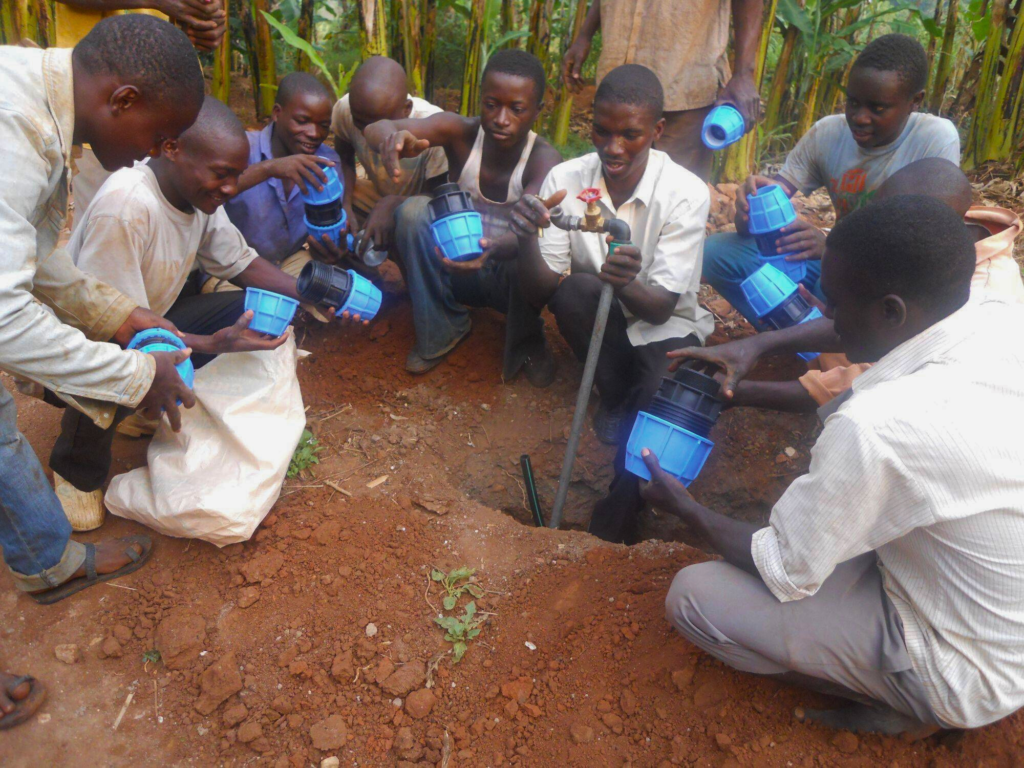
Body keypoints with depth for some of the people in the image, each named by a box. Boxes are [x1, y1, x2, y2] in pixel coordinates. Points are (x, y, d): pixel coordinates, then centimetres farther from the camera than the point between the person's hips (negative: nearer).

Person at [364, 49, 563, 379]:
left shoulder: (545, 160, -21)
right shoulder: (461, 132, -17)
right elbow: (376, 129, -32)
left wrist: (492, 249, -63)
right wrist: (392, 137, -57)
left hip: (508, 274, -2)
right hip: (453, 267, 2)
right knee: (413, 210, -25)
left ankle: (526, 342, -2)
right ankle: (442, 328, -6)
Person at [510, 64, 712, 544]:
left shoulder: (685, 193, -19)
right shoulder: (566, 180, -14)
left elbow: (661, 307, -22)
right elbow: (539, 293, -16)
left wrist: (628, 286, -46)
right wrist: (527, 239, -38)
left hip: (660, 324, -2)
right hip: (597, 323, 2)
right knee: (576, 290, -31)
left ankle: (623, 499, -5)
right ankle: (622, 405, -6)